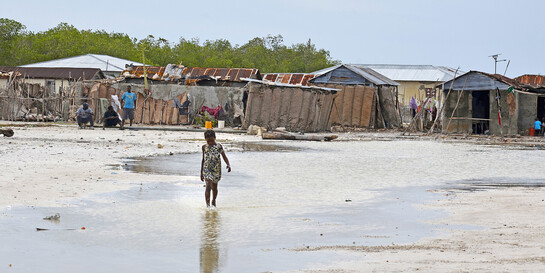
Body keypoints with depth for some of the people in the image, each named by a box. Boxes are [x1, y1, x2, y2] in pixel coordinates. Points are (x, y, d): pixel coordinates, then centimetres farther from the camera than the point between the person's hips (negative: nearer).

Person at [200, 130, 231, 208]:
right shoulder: (204, 147, 3)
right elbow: (203, 160, 12)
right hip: (207, 169, 0)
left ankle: (213, 202, 33)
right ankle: (207, 203, -18)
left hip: (216, 169, 0)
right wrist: (201, 172, 14)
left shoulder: (219, 146, -1)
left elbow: (224, 157, -2)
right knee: (208, 186, -15)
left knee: (214, 187, 11)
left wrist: (228, 164, -22)